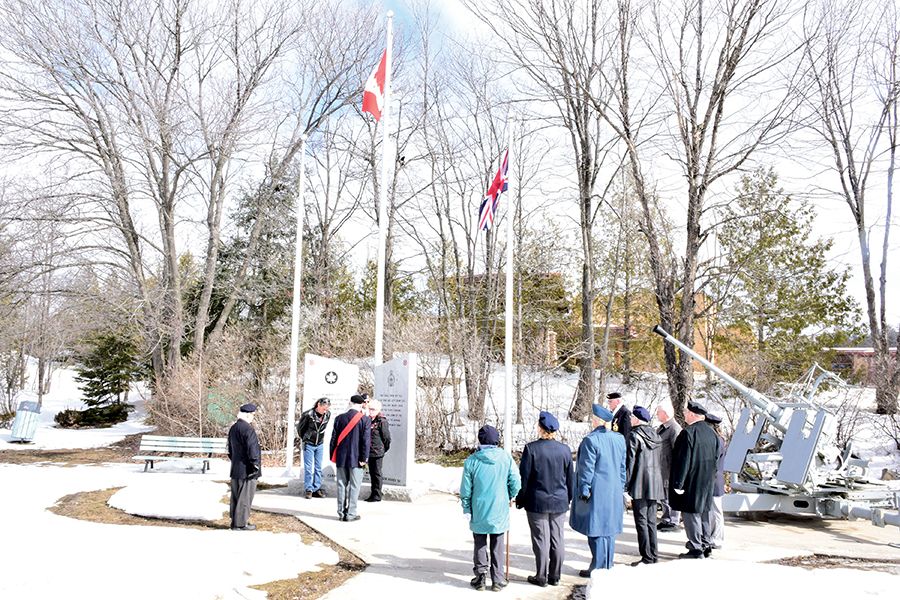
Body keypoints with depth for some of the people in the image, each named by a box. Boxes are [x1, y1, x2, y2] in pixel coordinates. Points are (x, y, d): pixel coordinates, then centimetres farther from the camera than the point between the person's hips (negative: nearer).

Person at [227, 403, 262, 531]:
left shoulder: (233, 428, 10)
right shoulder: (248, 429, -19)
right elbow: (252, 449, -22)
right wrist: (255, 464, -13)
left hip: (235, 469, 9)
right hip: (247, 470, -9)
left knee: (235, 496, 17)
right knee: (245, 497, 0)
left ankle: (235, 521, 26)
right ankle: (241, 523, 6)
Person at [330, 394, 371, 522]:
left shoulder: (340, 418, 1)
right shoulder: (365, 420, -7)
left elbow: (334, 439, 4)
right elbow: (366, 441, -10)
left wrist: (333, 457, 12)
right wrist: (364, 458, -4)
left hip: (341, 458, 3)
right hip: (356, 459, -3)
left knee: (342, 485, 11)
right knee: (354, 486, 4)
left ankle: (341, 513, 16)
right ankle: (351, 514, 5)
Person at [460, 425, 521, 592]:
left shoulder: (471, 461, -8)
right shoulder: (506, 458, -8)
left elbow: (465, 490, -4)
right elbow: (516, 483, -6)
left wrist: (466, 510, 7)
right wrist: (509, 497, 14)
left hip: (478, 512, 0)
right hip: (500, 512, 0)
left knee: (480, 546, 15)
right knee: (498, 547, 12)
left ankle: (480, 576, 16)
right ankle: (497, 580, 16)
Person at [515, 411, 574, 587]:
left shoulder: (531, 448, -13)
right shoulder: (565, 449, 0)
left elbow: (524, 477, -9)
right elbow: (570, 478, 8)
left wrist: (520, 499, 3)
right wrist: (569, 498, 20)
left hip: (537, 503, -4)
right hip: (560, 503, 4)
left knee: (541, 540, 4)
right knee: (557, 540, 11)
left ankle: (541, 577, 12)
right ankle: (555, 576, 19)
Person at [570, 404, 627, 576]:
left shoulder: (590, 440, -17)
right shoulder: (619, 439, 5)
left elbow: (587, 468, -15)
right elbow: (622, 467, 11)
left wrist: (584, 490, -9)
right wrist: (620, 489, 19)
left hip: (596, 492, -7)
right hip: (614, 492, 7)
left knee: (596, 531, 1)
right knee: (609, 529, 15)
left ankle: (598, 568, 7)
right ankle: (607, 566, 23)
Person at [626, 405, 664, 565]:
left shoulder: (634, 436, -12)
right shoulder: (655, 435, 11)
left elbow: (629, 462, -14)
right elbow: (657, 461, 15)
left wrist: (625, 487, -10)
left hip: (640, 485, -7)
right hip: (655, 484, 8)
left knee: (641, 522, -1)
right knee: (651, 521, 14)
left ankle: (647, 557, 0)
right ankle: (653, 554, 19)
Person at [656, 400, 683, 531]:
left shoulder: (675, 429, -17)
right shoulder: (661, 428, 12)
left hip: (670, 467, -10)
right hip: (661, 468, 10)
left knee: (671, 495, 1)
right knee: (663, 495, 17)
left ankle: (673, 521, 11)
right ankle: (666, 519, 28)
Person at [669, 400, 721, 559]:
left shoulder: (688, 433, -19)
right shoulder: (711, 432, 6)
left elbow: (683, 460, -20)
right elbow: (716, 456, 12)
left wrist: (678, 483, -16)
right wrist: (710, 477, 20)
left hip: (691, 482, -8)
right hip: (707, 482, 8)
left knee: (690, 514, 0)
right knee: (702, 512, 19)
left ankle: (696, 549, 3)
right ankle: (705, 546, 27)